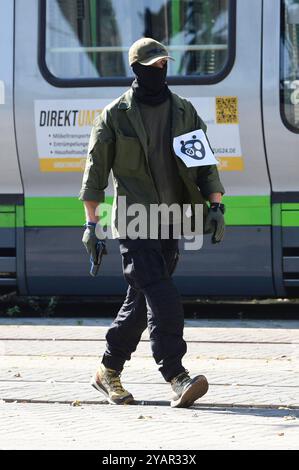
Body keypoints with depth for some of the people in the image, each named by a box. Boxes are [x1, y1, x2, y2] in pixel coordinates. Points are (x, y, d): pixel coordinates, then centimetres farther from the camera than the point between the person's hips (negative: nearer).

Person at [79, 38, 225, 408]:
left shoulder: (183, 111, 11)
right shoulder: (115, 116, 0)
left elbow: (205, 161, 12)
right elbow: (95, 169, 2)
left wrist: (215, 205, 0)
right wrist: (91, 222, -2)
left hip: (169, 223, 5)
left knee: (141, 301, 10)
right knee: (160, 297, -18)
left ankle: (108, 373, 23)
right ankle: (177, 378, -24)